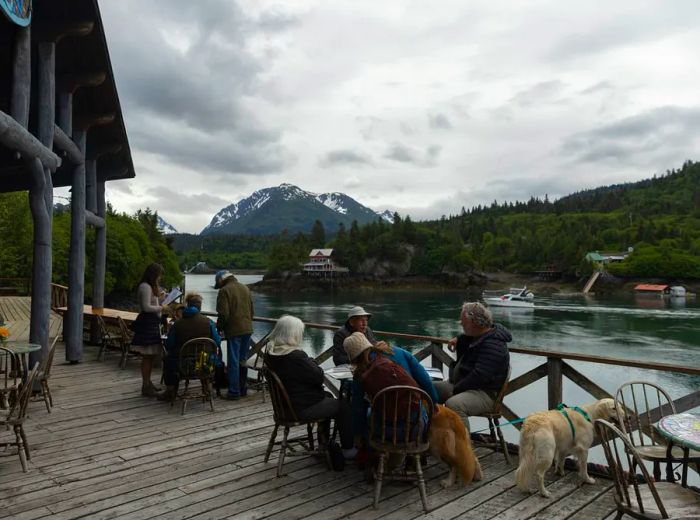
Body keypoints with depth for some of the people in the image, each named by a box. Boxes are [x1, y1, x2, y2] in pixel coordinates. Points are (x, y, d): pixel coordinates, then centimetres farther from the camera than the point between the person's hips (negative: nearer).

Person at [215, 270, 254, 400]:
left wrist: (218, 327, 1)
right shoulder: (245, 288, 12)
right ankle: (243, 389, 23)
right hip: (248, 329, 7)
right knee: (243, 360, 16)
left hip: (234, 331, -7)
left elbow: (224, 314, -15)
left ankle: (234, 392, 3)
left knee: (233, 361, 0)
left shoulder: (224, 291, -9)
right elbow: (251, 310, 17)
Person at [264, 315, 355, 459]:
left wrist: (309, 363, 0)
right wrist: (312, 362, -4)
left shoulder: (270, 354, -2)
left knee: (328, 397, 30)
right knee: (344, 406, 8)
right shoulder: (295, 356, -30)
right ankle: (348, 449, 19)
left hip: (285, 403, 9)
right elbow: (319, 377, -20)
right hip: (303, 408, -9)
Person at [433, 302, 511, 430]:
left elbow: (479, 376, -29)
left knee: (453, 404, -37)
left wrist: (456, 389, -21)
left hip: (484, 393, -10)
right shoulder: (479, 335, 9)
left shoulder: (493, 346, -23)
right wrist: (458, 339, 12)